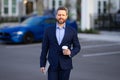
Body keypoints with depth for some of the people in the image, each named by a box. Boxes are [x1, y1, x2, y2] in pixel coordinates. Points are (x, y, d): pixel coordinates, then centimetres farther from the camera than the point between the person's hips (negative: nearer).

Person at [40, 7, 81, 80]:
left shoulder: (72, 31, 3)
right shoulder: (49, 30, 4)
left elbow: (77, 47, 8)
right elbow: (44, 48, 5)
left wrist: (70, 52, -13)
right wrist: (42, 64, 1)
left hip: (65, 65, 0)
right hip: (52, 65, 0)